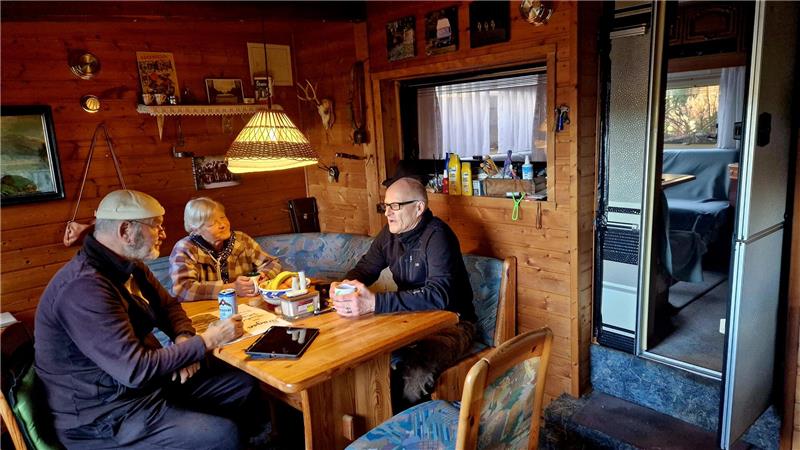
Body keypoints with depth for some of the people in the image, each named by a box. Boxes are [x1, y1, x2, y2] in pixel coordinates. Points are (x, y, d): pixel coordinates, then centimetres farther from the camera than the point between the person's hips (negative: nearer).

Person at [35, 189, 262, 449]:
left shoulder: (130, 267, 4)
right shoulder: (85, 287, -27)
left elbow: (168, 306, 17)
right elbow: (135, 370, -31)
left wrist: (185, 340, -5)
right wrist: (206, 341, -21)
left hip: (148, 383, 9)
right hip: (105, 415, -9)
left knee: (245, 385, 5)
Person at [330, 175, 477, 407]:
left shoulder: (437, 236, -22)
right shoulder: (390, 233, 2)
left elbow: (438, 295, -34)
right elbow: (366, 267, 11)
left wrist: (375, 303, -43)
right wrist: (345, 286, -14)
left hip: (451, 323, -7)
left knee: (415, 374, -32)